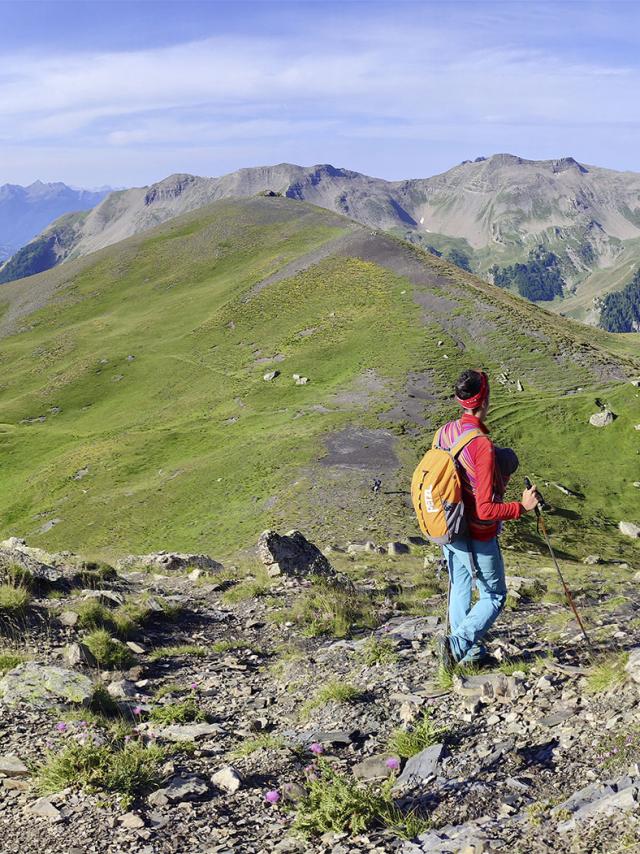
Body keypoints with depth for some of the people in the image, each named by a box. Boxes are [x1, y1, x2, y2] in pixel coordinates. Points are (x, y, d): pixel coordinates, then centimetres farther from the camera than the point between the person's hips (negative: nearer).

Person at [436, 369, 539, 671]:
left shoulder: (445, 432, -6)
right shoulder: (483, 446, -28)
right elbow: (485, 511, -28)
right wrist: (522, 506, -18)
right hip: (477, 538, -7)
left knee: (460, 589, 22)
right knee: (494, 597, 12)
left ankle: (468, 652, 34)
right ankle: (458, 643, 2)